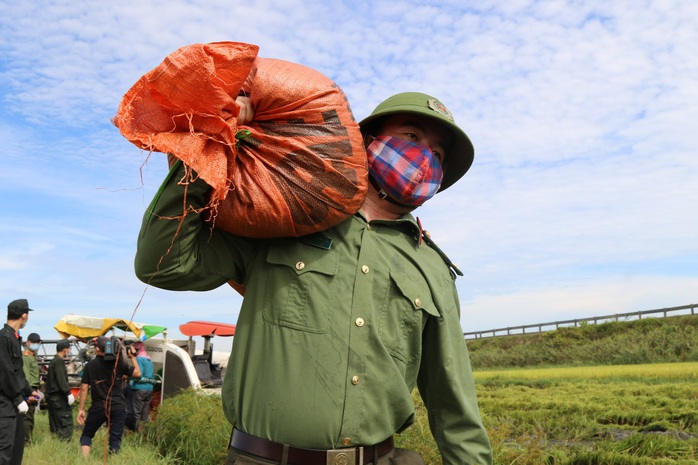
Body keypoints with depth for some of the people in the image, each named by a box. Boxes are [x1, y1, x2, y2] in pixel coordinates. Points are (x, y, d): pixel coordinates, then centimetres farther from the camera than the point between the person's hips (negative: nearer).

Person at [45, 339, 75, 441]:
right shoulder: (59, 361, -13)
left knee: (55, 422, 14)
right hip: (59, 396, -10)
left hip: (52, 395, 10)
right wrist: (69, 393, -20)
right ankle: (65, 440, -11)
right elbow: (61, 380, -20)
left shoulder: (53, 361, 17)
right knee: (66, 421, -8)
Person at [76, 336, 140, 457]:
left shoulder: (90, 365, -2)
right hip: (118, 407, 0)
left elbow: (84, 388, -3)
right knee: (115, 438, 7)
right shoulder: (119, 362, -2)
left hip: (98, 408, 0)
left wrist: (81, 409, 3)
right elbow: (137, 373, 6)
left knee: (86, 435, 17)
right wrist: (133, 357, 18)